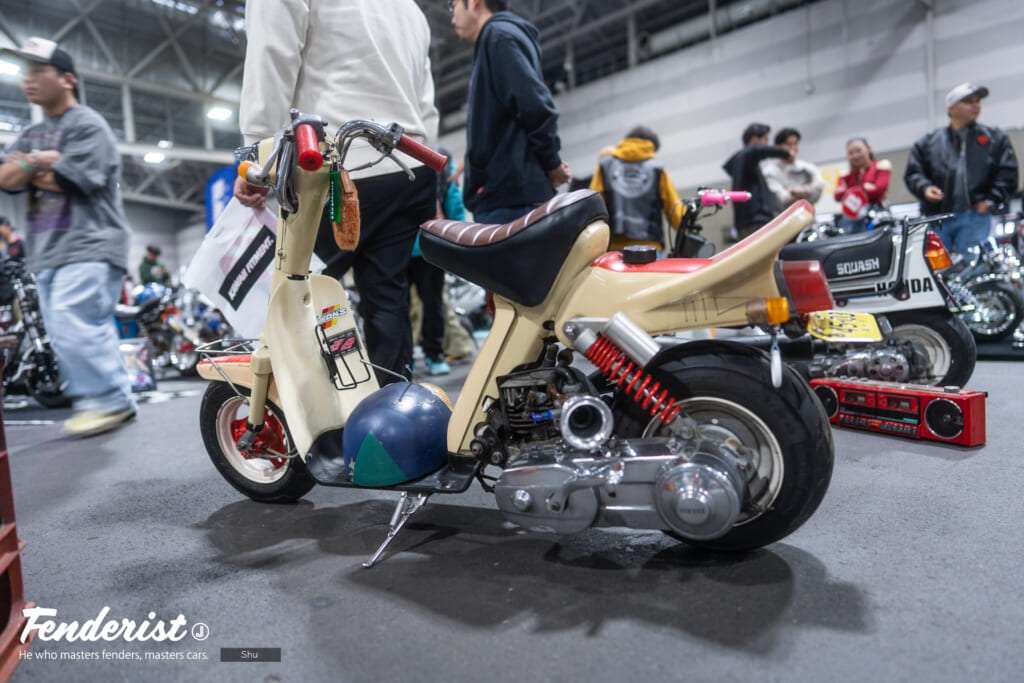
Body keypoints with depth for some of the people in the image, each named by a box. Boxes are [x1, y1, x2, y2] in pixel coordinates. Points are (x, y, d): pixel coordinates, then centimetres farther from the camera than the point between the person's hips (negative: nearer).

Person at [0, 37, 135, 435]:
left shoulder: (88, 125, -1)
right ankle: (112, 401, 12)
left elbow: (63, 181, -12)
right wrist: (38, 161, -8)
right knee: (80, 332, 6)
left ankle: (109, 401, -11)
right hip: (47, 251, 8)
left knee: (73, 327, -18)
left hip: (89, 246, -8)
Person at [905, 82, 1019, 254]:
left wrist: (991, 200, -4)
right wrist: (924, 187, -11)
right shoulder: (928, 141, 12)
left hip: (974, 216, 0)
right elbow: (912, 172, 9)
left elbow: (1007, 173, 8)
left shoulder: (995, 138, 13)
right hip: (936, 217, 0)